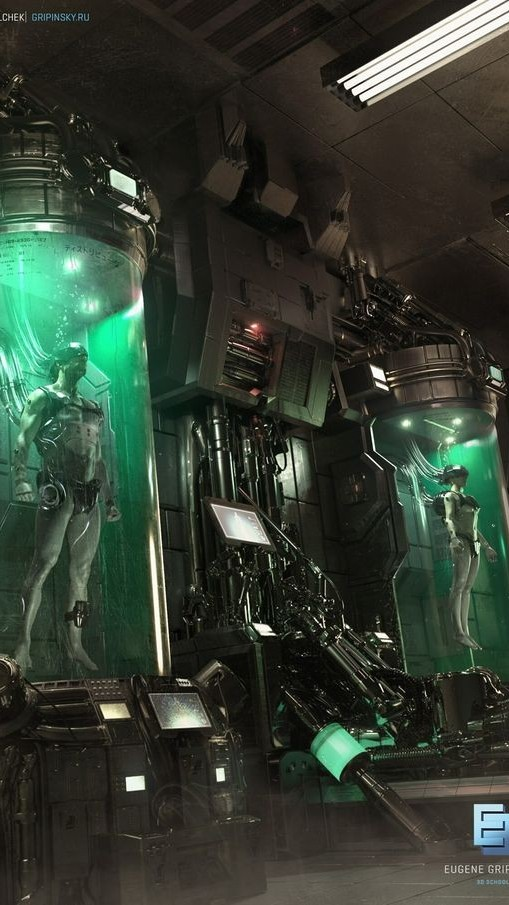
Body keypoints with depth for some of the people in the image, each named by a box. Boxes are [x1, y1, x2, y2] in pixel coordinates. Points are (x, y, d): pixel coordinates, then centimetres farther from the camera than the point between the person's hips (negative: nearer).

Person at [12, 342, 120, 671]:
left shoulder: (92, 408, 24)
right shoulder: (43, 397, 6)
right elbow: (23, 441, -6)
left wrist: (110, 498, 20)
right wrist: (21, 479, -22)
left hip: (89, 498, 6)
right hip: (57, 492, -6)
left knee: (82, 571, 5)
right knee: (44, 563, -13)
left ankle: (76, 644, 10)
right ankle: (24, 642, -10)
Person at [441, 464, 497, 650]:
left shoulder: (466, 498, 26)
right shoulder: (450, 496, 2)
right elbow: (449, 519, -13)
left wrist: (486, 546, 28)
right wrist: (453, 538, -31)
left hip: (474, 544, 8)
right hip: (461, 543, -8)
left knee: (468, 588, 3)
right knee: (459, 586, -15)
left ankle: (465, 632, 0)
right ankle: (458, 632, -22)